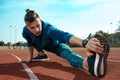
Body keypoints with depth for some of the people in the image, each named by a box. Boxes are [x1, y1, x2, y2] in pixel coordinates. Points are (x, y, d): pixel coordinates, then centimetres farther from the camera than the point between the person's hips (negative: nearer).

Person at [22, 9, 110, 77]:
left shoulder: (48, 28, -42)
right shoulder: (25, 31, -26)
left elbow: (64, 35, -63)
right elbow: (30, 44, -4)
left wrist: (84, 42, -80)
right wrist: (30, 57, 7)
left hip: (57, 45, -7)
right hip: (44, 46, 7)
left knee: (68, 53, -36)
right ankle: (42, 54, 28)